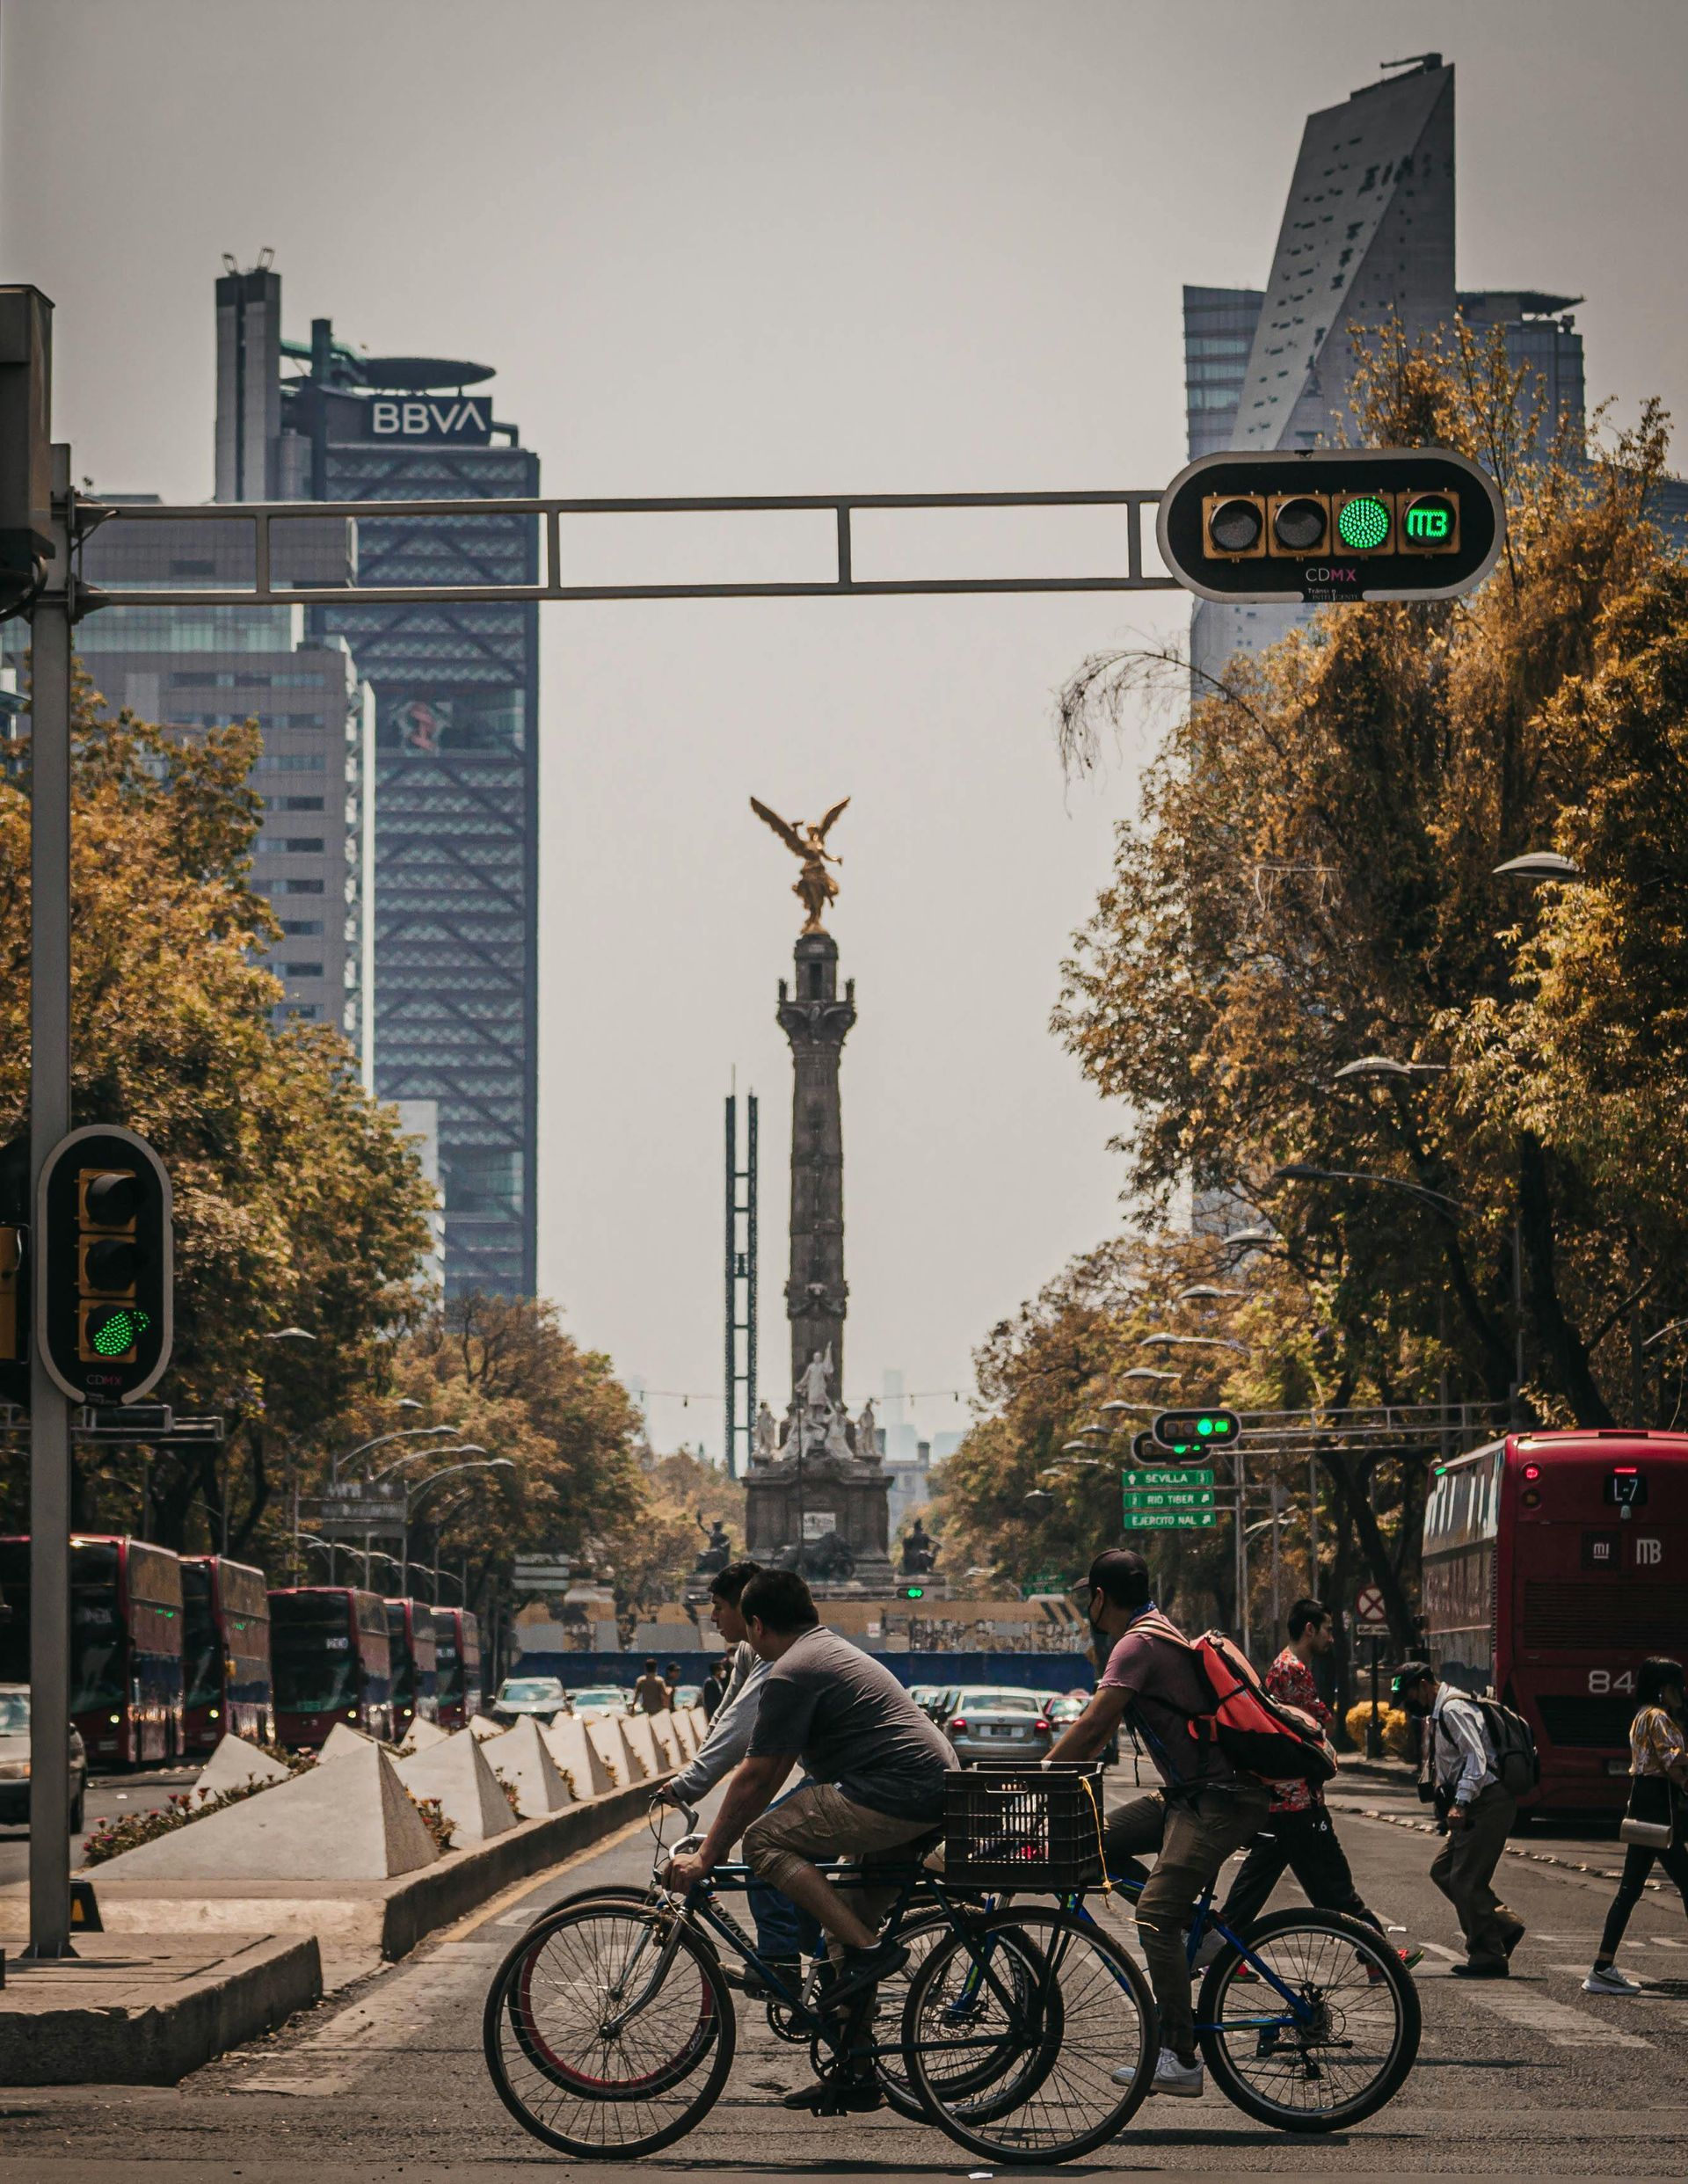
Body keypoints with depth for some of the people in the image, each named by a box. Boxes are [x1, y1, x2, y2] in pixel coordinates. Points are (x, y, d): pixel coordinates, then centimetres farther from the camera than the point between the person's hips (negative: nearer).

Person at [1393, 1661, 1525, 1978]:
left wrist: (1461, 1803, -29)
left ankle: (1488, 1957, -1)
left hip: (1488, 1805, -11)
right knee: (1442, 1870, 12)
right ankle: (1504, 1925, 13)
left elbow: (1476, 1757, -22)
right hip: (1478, 1807, 11)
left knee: (1466, 1881, -9)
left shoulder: (1454, 1710, -13)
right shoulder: (1441, 1713, 20)